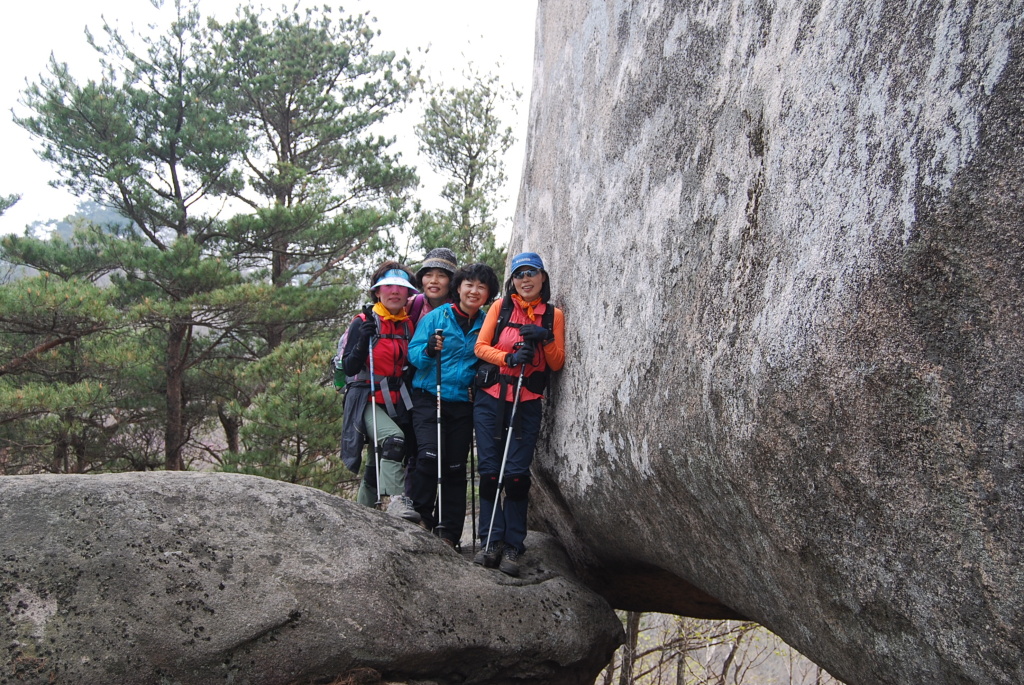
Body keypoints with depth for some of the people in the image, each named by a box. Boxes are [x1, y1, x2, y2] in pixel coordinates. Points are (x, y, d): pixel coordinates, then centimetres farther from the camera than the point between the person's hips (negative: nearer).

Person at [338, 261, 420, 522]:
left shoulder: (409, 325, 10)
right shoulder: (363, 322, -5)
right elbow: (348, 368, -11)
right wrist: (363, 341, -24)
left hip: (397, 403, 6)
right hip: (367, 400, -5)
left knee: (380, 463, 10)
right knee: (393, 438, -31)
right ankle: (397, 500, -34)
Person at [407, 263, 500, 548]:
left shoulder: (487, 325, 8)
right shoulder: (436, 317, 0)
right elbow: (413, 353, -4)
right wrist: (428, 351, -24)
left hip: (463, 404, 3)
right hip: (429, 397, -3)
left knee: (455, 467, 3)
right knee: (430, 455, -19)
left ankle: (448, 533, 11)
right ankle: (417, 518, -1)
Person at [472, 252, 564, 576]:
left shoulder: (554, 314, 6)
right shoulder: (500, 307, 7)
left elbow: (558, 363, 5)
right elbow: (481, 347, 1)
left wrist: (545, 340, -14)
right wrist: (508, 358, -16)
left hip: (527, 403, -1)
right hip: (490, 399, 1)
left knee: (516, 473, -4)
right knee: (490, 471, -1)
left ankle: (513, 547, 1)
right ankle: (491, 541, 5)